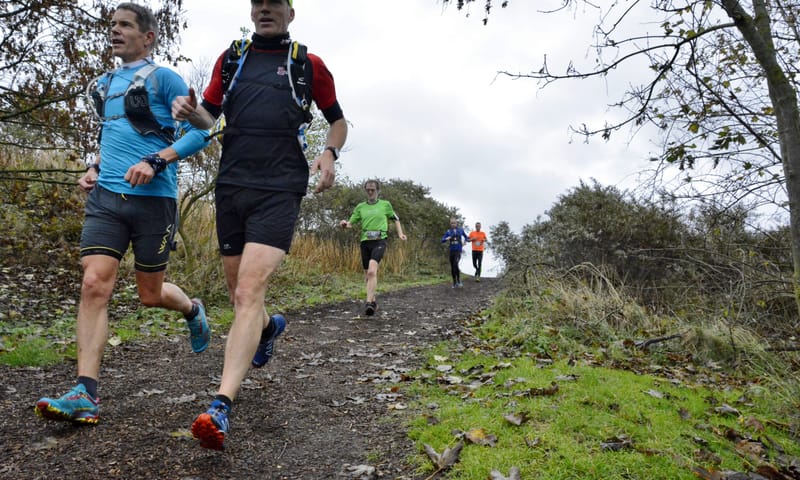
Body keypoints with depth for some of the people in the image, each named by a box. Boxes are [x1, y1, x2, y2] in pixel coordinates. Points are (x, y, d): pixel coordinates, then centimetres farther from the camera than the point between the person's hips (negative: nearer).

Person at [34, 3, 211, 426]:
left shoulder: (163, 78, 1)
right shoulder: (103, 85, 20)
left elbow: (199, 131, -7)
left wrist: (156, 161, -19)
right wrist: (94, 168, 14)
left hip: (153, 198, -5)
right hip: (106, 195, 5)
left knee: (150, 294, 5)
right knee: (94, 284, -10)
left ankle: (192, 310, 40)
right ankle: (85, 394, -9)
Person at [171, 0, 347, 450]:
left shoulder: (310, 64, 8)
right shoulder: (231, 58, 16)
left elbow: (338, 119, 17)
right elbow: (209, 117, 19)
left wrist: (329, 153, -3)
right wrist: (191, 110, -4)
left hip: (279, 189, -4)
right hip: (231, 185, 5)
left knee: (249, 291, -19)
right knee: (239, 290, 13)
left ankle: (222, 407, -21)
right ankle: (270, 326, 47)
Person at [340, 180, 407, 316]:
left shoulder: (385, 205, 7)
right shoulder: (360, 207, 12)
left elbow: (395, 219, 20)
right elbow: (351, 223, 9)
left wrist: (400, 233, 7)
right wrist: (344, 224, -14)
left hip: (379, 241, -4)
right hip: (365, 242, 4)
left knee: (372, 271, -25)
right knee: (368, 275, 10)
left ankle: (369, 303, -28)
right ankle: (373, 301, 27)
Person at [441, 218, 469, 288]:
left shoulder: (461, 230, 4)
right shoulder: (448, 232, 4)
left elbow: (465, 236, 21)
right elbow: (442, 240, 1)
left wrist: (465, 241, 2)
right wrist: (448, 238, -18)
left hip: (458, 250, -2)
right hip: (451, 251, 2)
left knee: (455, 264, -22)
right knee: (452, 267, 4)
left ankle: (459, 281, -9)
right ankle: (454, 283, 16)